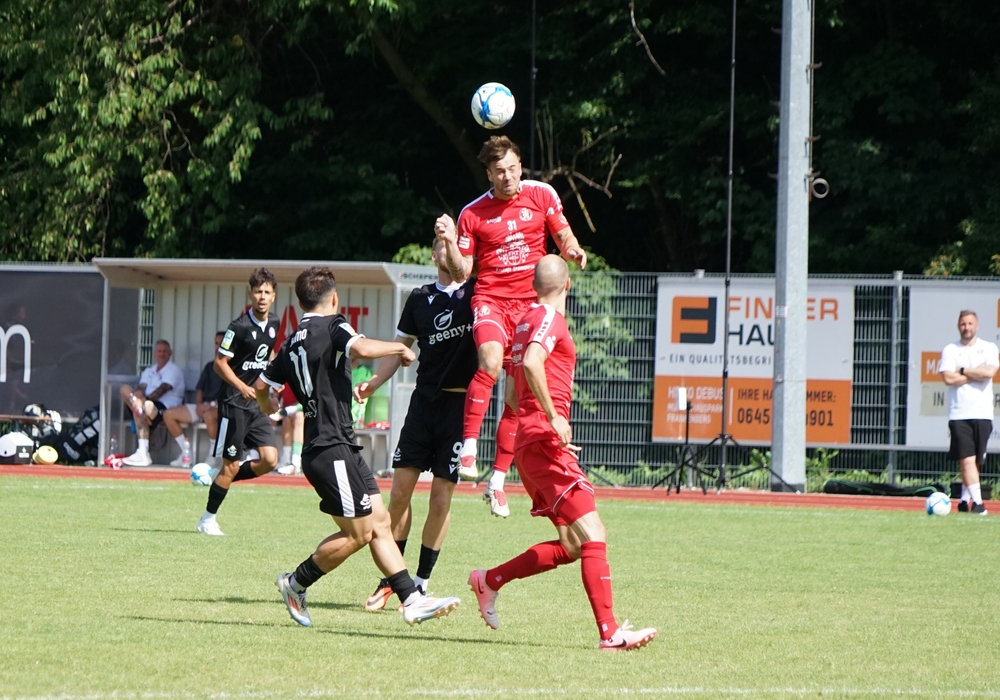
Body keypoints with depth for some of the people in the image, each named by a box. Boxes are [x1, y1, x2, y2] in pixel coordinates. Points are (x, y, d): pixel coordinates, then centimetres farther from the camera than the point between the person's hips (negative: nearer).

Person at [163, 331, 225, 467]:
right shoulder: (210, 367, 22)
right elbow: (199, 389, 19)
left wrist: (213, 404, -19)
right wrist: (199, 404, -2)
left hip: (222, 407, -8)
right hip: (203, 407, 8)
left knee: (209, 415, -43)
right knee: (169, 414, -4)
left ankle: (213, 455, -26)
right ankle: (186, 452, -3)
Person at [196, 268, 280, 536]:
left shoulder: (274, 324, 6)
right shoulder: (239, 327, -15)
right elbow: (220, 363, -14)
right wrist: (242, 387, -25)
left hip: (257, 404, 7)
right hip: (234, 403, -7)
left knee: (269, 459, -5)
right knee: (231, 465, -4)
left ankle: (220, 479, 16)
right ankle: (207, 518, 12)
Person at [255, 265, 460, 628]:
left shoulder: (292, 343, 15)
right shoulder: (332, 327, -8)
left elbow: (262, 385, 20)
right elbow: (362, 349, -28)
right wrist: (399, 347, -10)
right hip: (331, 448, -9)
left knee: (379, 522, 8)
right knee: (358, 533, -5)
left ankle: (412, 600, 5)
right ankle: (295, 583, 7)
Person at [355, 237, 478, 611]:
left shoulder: (477, 292, 1)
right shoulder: (420, 298, 9)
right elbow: (400, 348, 14)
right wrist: (372, 382, 1)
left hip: (460, 403, -3)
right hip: (424, 399, 3)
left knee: (441, 496, -1)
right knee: (400, 489, -1)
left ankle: (422, 581, 10)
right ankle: (389, 579, 9)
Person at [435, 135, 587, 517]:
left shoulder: (542, 195, 4)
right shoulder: (473, 214, 1)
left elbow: (564, 237, 11)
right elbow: (462, 271, 3)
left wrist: (573, 251, -12)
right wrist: (450, 242, -15)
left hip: (531, 302, 2)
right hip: (491, 299, -2)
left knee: (517, 394, 3)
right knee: (491, 361, -32)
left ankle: (498, 481, 12)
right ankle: (468, 447, -28)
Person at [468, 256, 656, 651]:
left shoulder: (527, 321, 21)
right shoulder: (550, 319, -7)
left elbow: (515, 392, 29)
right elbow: (532, 363, -27)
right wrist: (553, 417, -26)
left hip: (529, 442, 10)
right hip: (543, 440, -10)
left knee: (571, 546, 11)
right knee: (592, 536, -15)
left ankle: (489, 581, 19)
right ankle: (609, 632, -21)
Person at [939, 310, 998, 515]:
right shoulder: (950, 350, 6)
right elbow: (949, 378, -8)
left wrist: (962, 371, -6)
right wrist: (977, 374, -6)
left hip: (983, 413, 1)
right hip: (959, 414, -1)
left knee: (975, 461, 6)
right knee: (966, 460, -11)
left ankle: (964, 500, 19)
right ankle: (977, 502, -15)